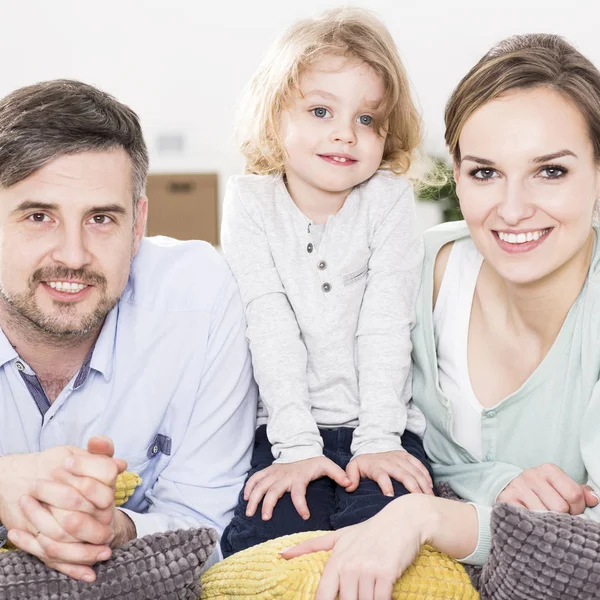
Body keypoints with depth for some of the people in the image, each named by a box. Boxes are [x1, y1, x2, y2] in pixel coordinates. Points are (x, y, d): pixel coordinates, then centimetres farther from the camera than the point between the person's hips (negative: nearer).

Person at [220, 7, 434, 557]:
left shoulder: (390, 198, 1)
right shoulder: (251, 202, 0)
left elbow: (386, 323, -6)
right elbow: (271, 327, -9)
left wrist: (376, 441, -15)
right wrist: (297, 445, -17)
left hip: (381, 422, 0)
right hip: (285, 426, 0)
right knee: (263, 540, -23)